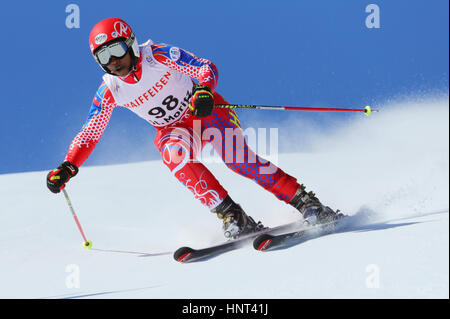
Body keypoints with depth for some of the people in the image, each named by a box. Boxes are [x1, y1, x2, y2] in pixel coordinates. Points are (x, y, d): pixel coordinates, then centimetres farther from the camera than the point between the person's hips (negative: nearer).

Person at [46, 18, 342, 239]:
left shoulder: (158, 56, -22)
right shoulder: (110, 91, -11)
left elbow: (206, 67, -22)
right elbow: (89, 133, -4)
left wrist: (204, 90, -44)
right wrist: (67, 168, -17)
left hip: (208, 109, -3)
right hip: (173, 129, 3)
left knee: (239, 160, -26)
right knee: (176, 156, -31)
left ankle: (305, 201, -18)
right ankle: (233, 217, -29)